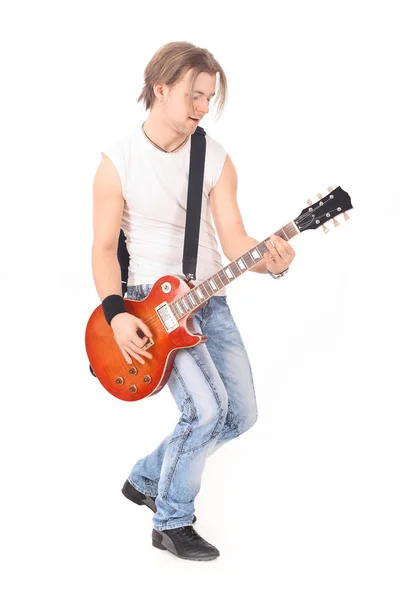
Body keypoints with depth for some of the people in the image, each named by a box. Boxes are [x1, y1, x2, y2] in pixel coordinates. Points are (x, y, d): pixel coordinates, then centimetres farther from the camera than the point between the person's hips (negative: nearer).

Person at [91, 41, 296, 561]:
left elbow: (233, 239, -6)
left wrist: (270, 261, -28)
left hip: (210, 300, 6)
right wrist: (116, 313, -21)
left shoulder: (216, 159, -1)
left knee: (241, 414, 7)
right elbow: (104, 246, -7)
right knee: (207, 407, -22)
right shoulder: (118, 162, -10)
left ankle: (146, 479, 27)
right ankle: (172, 523, 1)